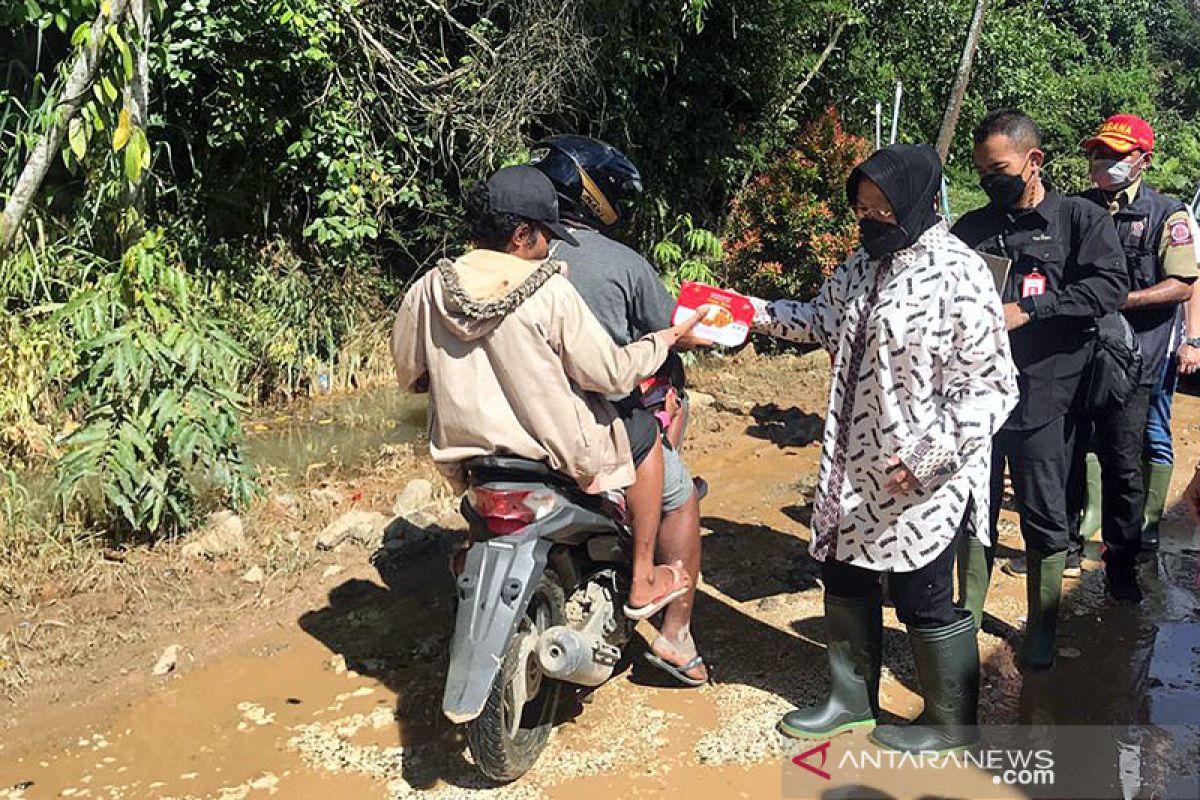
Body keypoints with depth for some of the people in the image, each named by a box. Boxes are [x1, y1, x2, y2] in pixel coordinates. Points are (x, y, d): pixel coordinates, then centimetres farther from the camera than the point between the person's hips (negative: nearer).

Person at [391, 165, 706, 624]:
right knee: (645, 433, 19)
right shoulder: (550, 292, -19)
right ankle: (644, 581, 23)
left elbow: (409, 374, 4)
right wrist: (667, 340, 0)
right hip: (555, 453, -5)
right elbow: (609, 374, -16)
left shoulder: (428, 290, -7)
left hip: (462, 453, 5)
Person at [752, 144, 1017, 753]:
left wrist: (929, 455, -25)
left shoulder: (957, 274, -20)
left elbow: (990, 386, -20)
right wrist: (756, 312, 6)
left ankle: (950, 724, 32)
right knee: (845, 579, 19)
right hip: (855, 469, 8)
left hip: (922, 481, -8)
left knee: (924, 600, 8)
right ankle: (852, 700, 40)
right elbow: (824, 319, 19)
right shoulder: (867, 262, 5)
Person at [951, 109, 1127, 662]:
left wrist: (1028, 311, -18)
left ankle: (1042, 629, 23)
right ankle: (967, 620, 23)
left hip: (1044, 395, -3)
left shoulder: (1081, 219, 1)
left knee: (1045, 521, 7)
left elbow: (1109, 286, -12)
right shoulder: (970, 229, 13)